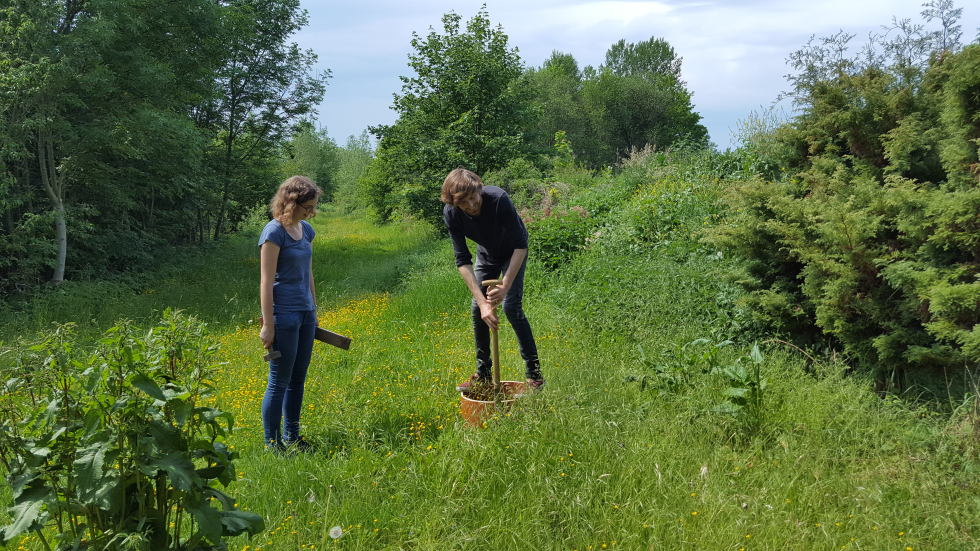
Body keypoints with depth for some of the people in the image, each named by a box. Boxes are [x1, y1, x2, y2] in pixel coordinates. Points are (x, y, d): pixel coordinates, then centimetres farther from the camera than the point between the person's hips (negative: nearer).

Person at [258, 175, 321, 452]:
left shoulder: (306, 230, 11)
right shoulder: (274, 232, -13)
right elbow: (267, 281, -14)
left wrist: (314, 311, 20)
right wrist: (268, 325, -15)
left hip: (305, 314, 8)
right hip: (283, 315, -8)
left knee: (298, 379, 14)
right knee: (279, 382, 0)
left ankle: (292, 438, 25)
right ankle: (272, 445, 11)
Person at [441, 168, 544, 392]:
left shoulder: (499, 199, -38)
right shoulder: (451, 214, -27)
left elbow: (520, 245, -31)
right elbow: (462, 260, -26)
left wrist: (506, 286, -37)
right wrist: (482, 301, -34)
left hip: (512, 252, -4)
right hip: (486, 253, 4)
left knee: (511, 306, -16)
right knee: (477, 308, -1)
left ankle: (534, 373, -6)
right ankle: (483, 373, 14)